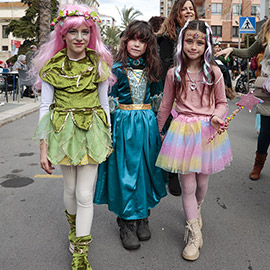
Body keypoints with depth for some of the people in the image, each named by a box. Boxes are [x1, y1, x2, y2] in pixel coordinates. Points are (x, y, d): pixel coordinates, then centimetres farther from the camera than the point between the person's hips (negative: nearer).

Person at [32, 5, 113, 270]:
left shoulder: (99, 64, 1)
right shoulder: (52, 66, -2)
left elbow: (104, 103, 7)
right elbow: (45, 106, -1)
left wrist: (107, 137, 8)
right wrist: (43, 146, -3)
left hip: (91, 132, 0)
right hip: (63, 131, 1)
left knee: (85, 194, -2)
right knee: (70, 188, 16)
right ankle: (73, 225, 48)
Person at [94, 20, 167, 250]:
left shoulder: (151, 69, 8)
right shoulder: (117, 69, -2)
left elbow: (158, 96, 15)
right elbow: (109, 101, 0)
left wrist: (161, 126, 11)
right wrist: (108, 129, -3)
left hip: (147, 123, 3)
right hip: (124, 124, -3)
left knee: (146, 169, 9)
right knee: (125, 171, 0)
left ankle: (143, 217, 25)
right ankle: (127, 222, 13)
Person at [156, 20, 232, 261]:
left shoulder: (214, 72, -3)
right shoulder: (174, 74, -1)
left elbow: (222, 103, 7)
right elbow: (165, 106, 10)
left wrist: (216, 117, -14)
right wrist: (157, 130, 18)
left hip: (207, 131, 1)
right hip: (183, 130, 0)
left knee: (202, 181, 14)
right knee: (188, 185, 0)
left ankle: (196, 210, 49)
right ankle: (195, 236, 15)